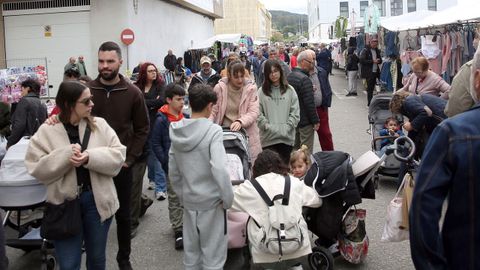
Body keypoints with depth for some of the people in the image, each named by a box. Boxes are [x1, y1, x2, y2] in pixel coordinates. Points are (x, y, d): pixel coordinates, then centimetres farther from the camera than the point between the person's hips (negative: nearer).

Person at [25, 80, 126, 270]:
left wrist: (90, 157, -23)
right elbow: (36, 168, -9)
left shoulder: (100, 124, 0)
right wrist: (65, 156, -23)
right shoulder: (46, 131, -5)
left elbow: (118, 155, -7)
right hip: (64, 202, -2)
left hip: (97, 199, 2)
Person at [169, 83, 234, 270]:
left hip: (188, 201, 5)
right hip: (211, 201, -5)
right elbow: (219, 169, -26)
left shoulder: (177, 132, 1)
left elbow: (173, 172, 7)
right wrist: (228, 199, -14)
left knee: (191, 253, 17)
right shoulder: (213, 130, -16)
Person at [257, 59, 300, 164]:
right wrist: (268, 126, -13)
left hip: (287, 137, 1)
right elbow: (258, 114, -4)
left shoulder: (290, 90, 6)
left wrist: (287, 127, -9)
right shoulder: (262, 91, 3)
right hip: (268, 138, -1)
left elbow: (295, 113, 2)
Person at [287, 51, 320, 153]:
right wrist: (315, 121, -14)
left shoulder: (289, 76, 7)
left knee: (294, 147, 19)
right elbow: (309, 103, -21)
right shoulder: (304, 79, -20)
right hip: (305, 121, -9)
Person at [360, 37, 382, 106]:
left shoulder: (377, 50, 15)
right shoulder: (365, 50, -7)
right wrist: (372, 61, -17)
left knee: (372, 88, 8)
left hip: (375, 71, 6)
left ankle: (371, 102, 15)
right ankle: (369, 103, 1)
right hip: (369, 72, -6)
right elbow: (362, 60, -15)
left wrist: (378, 61, -4)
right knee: (370, 88, -4)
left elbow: (380, 60, 21)